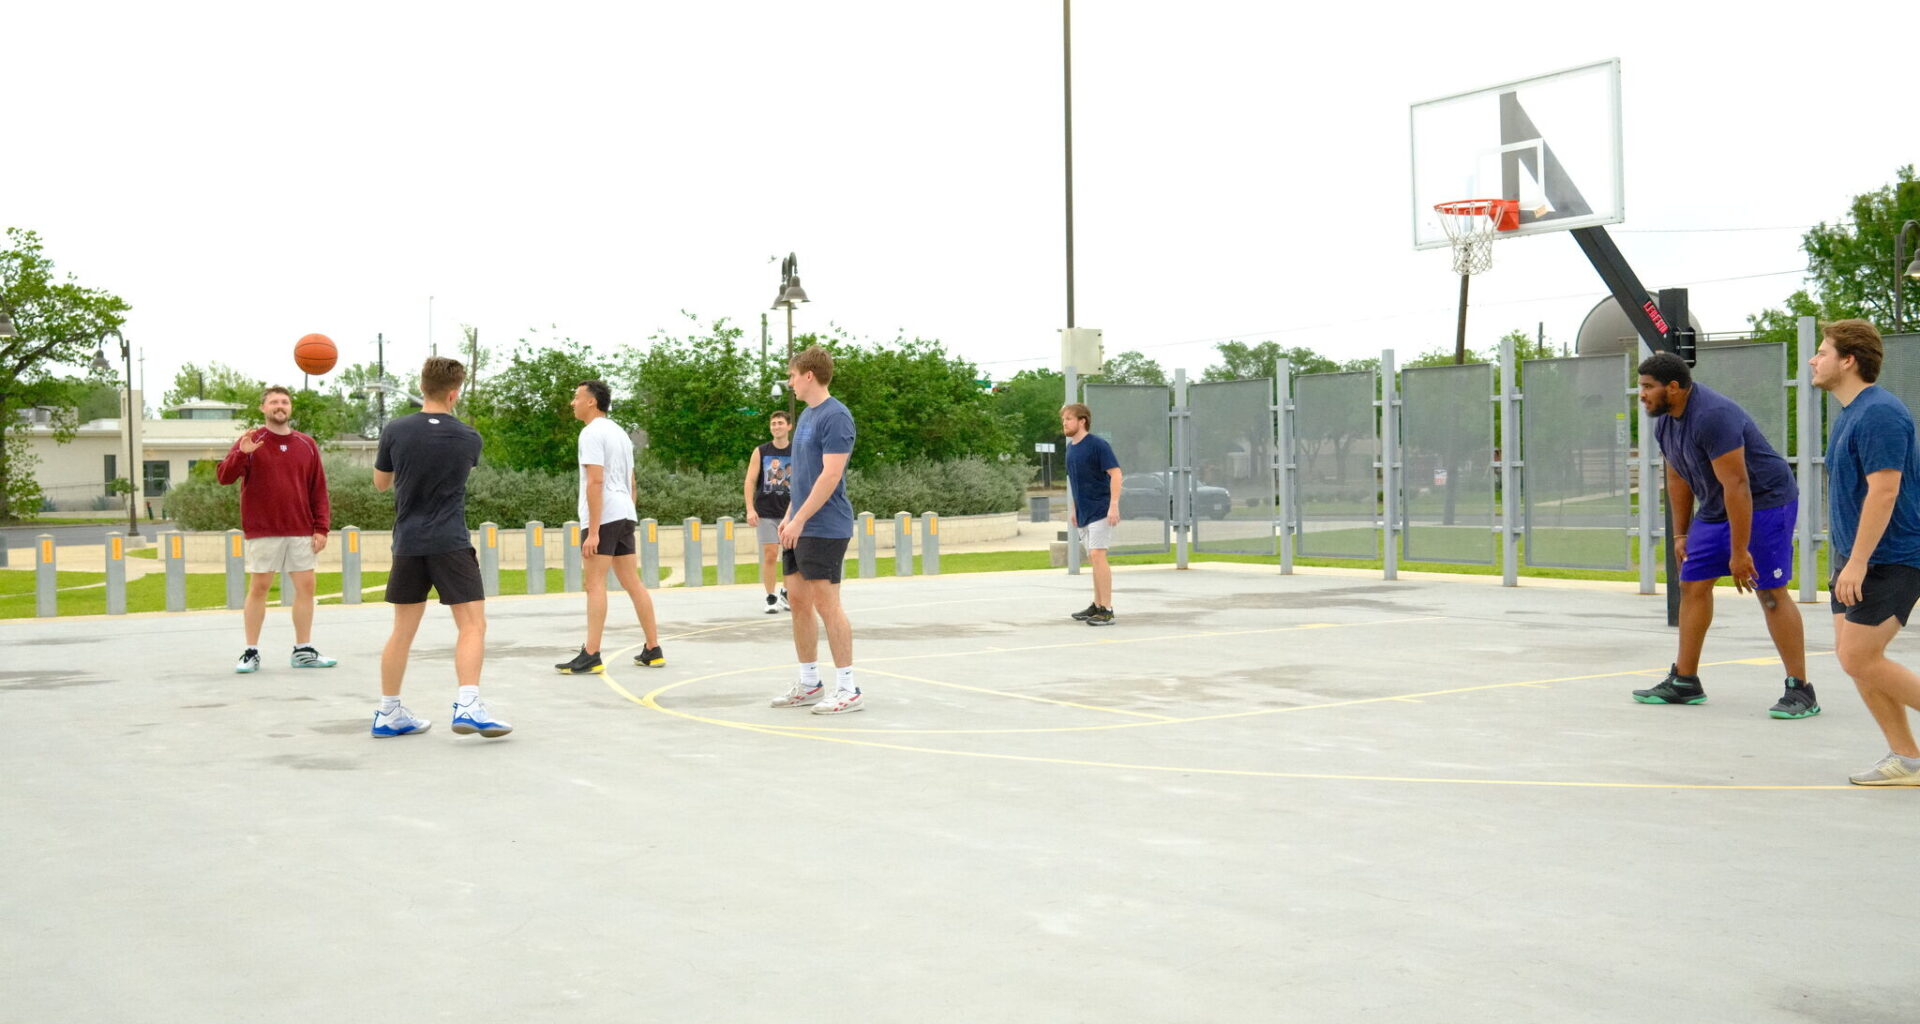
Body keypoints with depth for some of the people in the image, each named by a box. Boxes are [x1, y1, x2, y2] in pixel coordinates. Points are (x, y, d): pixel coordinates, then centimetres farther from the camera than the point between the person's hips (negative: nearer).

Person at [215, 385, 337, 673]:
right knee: (258, 587, -1)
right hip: (263, 532, -3)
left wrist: (321, 528, 2)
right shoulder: (250, 442, 2)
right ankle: (251, 652, 6)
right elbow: (223, 476, -8)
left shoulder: (307, 446, 10)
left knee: (306, 586, 3)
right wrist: (241, 454, -26)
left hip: (301, 532, 3)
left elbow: (319, 490, 10)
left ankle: (303, 651, 12)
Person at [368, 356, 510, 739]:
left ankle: (388, 714, 20)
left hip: (408, 543, 4)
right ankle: (468, 705, -16)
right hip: (451, 543, -3)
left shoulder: (395, 432, -1)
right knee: (473, 625, -2)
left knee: (403, 630, 13)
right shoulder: (468, 439, -3)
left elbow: (381, 482, 13)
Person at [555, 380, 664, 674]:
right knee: (632, 582, 10)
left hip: (603, 516, -9)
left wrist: (593, 531, -19)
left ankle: (590, 656, -11)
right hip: (625, 515, 9)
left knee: (595, 584, -8)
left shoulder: (592, 432, -9)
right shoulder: (619, 432, 19)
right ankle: (653, 650, 11)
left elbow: (595, 481, -17)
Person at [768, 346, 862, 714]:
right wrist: (789, 516, 16)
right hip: (799, 527, 9)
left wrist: (800, 519, -20)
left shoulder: (835, 416, -14)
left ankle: (848, 690, -2)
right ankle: (809, 683, 20)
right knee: (798, 598, 10)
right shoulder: (806, 415, 16)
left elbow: (830, 476, -20)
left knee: (825, 602, -8)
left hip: (824, 528, -9)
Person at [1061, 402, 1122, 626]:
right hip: (1083, 512, 8)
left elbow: (1115, 473, -16)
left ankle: (1107, 610, -12)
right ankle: (1097, 606, 23)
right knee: (1093, 558, 14)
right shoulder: (1071, 448, 12)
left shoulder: (1098, 445, -13)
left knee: (1097, 555, -15)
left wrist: (1114, 505, -23)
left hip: (1100, 510, -8)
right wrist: (1074, 508, 21)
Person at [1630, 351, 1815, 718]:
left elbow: (1737, 486, -29)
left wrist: (1739, 552, -27)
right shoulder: (1664, 420, 1)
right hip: (1716, 508, 9)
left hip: (1764, 503, -9)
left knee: (1770, 591, -12)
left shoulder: (1712, 416, -28)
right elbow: (1678, 479, 13)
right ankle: (1684, 682, 14)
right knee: (1692, 584, 7)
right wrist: (1680, 534, 13)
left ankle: (1800, 691, -5)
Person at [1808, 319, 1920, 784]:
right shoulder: (1848, 414, 13)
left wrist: (1857, 561, -25)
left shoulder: (1879, 413, -18)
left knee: (1859, 658, -11)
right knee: (1852, 655, 7)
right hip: (1855, 555, 10)